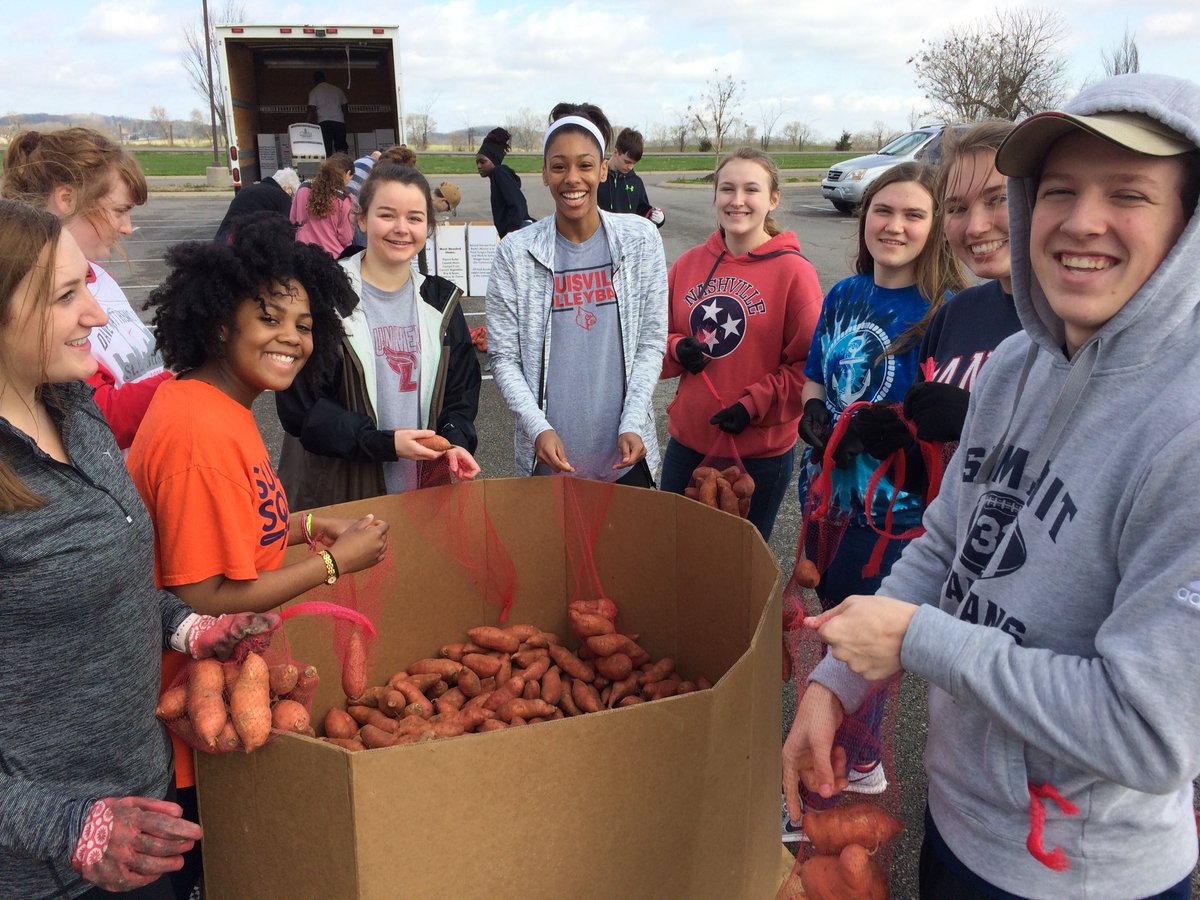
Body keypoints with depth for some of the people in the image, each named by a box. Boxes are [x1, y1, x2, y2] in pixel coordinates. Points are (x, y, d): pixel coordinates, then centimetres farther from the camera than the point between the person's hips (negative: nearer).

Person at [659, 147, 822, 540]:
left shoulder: (793, 271, -11)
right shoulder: (688, 263, 2)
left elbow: (810, 365, -10)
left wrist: (754, 405, -18)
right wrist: (678, 350, -9)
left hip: (761, 453, -4)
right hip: (686, 441, 4)